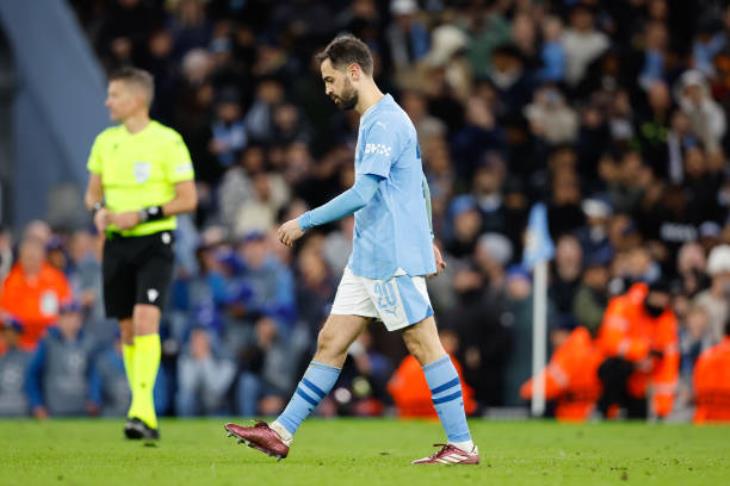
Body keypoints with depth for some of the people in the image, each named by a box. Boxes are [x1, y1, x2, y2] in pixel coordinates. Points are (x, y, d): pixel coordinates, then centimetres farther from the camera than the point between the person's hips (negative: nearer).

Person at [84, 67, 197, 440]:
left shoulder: (167, 141, -7)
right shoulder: (105, 141, 10)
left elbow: (188, 199, -7)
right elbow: (93, 191, 20)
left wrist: (141, 215, -17)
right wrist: (99, 210, -4)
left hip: (154, 241, -5)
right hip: (116, 242, 5)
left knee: (146, 318, -20)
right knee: (127, 329, 6)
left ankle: (142, 409, -26)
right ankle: (145, 416, 16)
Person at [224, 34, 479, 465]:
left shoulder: (386, 122, -15)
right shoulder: (379, 119, 17)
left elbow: (362, 193, -22)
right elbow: (420, 186, 26)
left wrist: (305, 222, -16)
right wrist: (427, 238, 31)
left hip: (393, 259, -10)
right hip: (367, 259, 10)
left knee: (425, 345, -6)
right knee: (331, 343, 8)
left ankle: (463, 446, -2)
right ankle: (282, 434, 9)